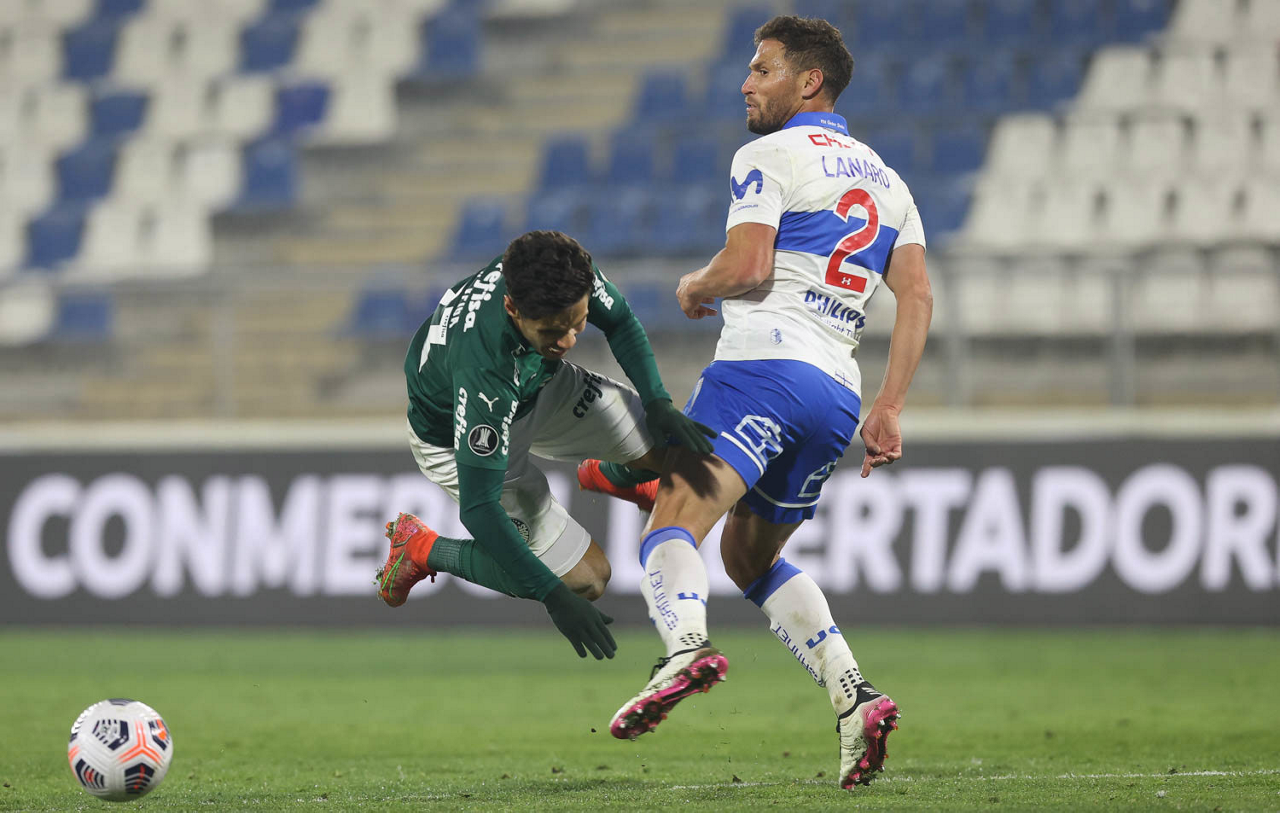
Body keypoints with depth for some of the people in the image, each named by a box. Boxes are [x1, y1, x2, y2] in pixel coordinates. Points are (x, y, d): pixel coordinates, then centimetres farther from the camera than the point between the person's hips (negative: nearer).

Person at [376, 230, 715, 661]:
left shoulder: (562, 270, -31)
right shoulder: (482, 365, -47)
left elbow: (619, 322, -5)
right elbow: (478, 508, -42)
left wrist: (657, 402, -20)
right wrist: (554, 596, -45)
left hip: (540, 385, 6)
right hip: (454, 441, -6)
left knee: (685, 452, -2)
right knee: (584, 581, -8)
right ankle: (424, 550, 11)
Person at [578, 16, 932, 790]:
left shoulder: (770, 155, 2)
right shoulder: (887, 181, 23)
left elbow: (747, 266, -12)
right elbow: (918, 297, 14)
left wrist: (694, 286, 9)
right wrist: (889, 407, 10)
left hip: (765, 364, -8)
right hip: (838, 392, 8)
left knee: (673, 523, -19)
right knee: (751, 554, 22)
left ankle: (687, 645, -49)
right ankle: (854, 693, 7)